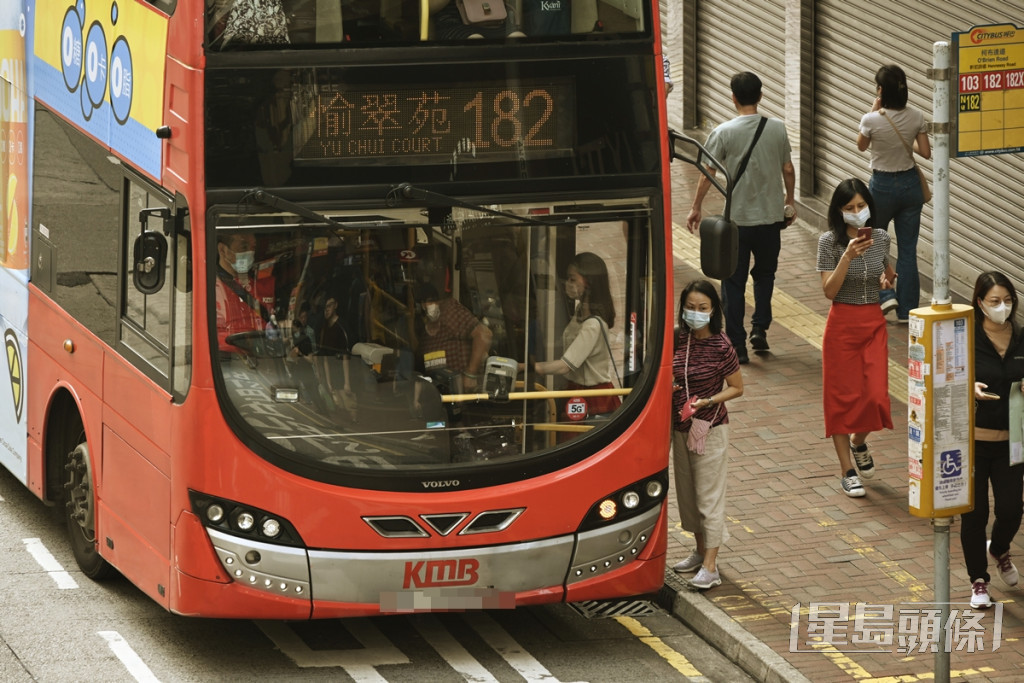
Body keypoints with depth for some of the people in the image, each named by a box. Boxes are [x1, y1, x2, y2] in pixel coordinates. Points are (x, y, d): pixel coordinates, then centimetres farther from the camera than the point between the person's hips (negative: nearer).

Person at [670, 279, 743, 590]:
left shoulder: (721, 346, -15)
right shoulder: (676, 339, 0)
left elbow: (736, 388, -7)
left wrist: (705, 402, -19)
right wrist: (667, 387, -7)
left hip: (710, 428, -6)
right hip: (680, 427, 6)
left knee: (709, 495, -5)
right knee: (687, 492, 16)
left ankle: (710, 566, -4)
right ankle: (700, 551, 32)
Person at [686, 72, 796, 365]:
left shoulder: (723, 133, -11)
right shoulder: (777, 129, -3)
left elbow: (708, 173, -8)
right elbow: (788, 170, 5)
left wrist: (696, 208, 5)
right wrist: (790, 200, 21)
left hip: (736, 219, -2)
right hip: (770, 216, 2)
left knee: (733, 282, 6)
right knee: (765, 274, 24)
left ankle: (737, 346, 5)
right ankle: (759, 329, 15)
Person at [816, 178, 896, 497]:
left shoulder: (881, 238, 3)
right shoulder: (830, 242, -9)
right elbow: (829, 291, -15)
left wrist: (888, 279, 1)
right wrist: (848, 257, -26)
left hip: (874, 324, 3)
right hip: (842, 324, -3)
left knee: (875, 395, -4)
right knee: (842, 397, 1)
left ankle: (859, 442, 27)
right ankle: (847, 470, 10)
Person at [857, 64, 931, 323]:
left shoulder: (872, 120, -18)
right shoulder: (916, 117, -9)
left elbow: (861, 145, 2)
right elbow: (926, 152, -1)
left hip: (882, 186, -3)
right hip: (910, 183, 3)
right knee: (908, 249, 8)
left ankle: (885, 294, 5)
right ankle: (907, 309, 10)